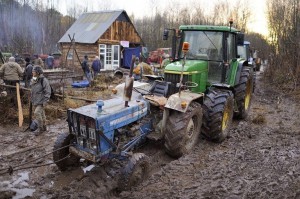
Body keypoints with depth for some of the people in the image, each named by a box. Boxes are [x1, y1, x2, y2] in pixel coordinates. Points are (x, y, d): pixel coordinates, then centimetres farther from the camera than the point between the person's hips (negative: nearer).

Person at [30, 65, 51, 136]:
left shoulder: (44, 80, -15)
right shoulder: (32, 80, 9)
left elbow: (47, 92, -15)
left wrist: (45, 101, -18)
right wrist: (32, 100, 18)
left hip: (41, 101, -8)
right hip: (35, 101, 8)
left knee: (37, 113, -17)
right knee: (41, 114, 16)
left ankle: (40, 128, -3)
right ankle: (44, 127, 29)